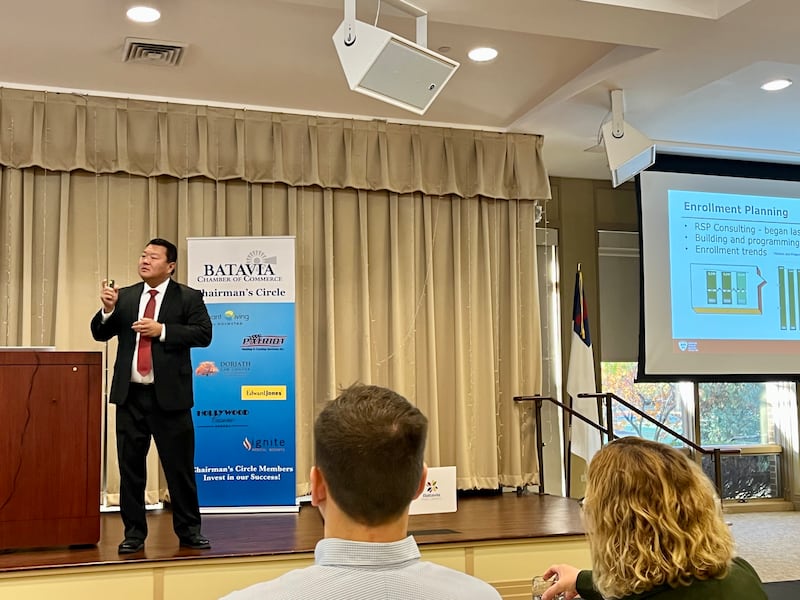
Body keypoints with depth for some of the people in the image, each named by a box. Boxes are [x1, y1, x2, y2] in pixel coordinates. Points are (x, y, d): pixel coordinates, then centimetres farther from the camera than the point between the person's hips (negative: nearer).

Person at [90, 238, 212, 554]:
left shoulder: (188, 297, 1)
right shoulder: (124, 296, 11)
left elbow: (203, 334, -9)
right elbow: (100, 334, 9)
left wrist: (162, 330, -16)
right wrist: (108, 309, -10)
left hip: (169, 396, -3)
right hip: (130, 395, 4)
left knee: (180, 466, 3)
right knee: (130, 466, 8)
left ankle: (189, 530, 16)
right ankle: (134, 533, 19)